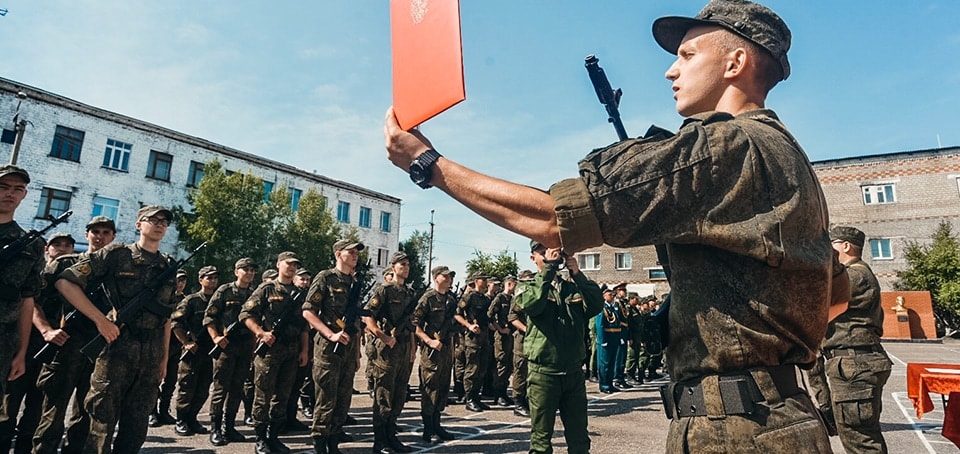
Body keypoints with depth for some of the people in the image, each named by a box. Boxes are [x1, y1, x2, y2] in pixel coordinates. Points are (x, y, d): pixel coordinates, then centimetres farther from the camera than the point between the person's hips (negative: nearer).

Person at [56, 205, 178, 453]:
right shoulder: (116, 254, -1)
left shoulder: (168, 267, 13)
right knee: (102, 425, 2)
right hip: (116, 349, -4)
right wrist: (100, 319, -15)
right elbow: (65, 282, -6)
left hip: (151, 357, 4)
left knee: (135, 430, 11)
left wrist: (164, 358, 12)